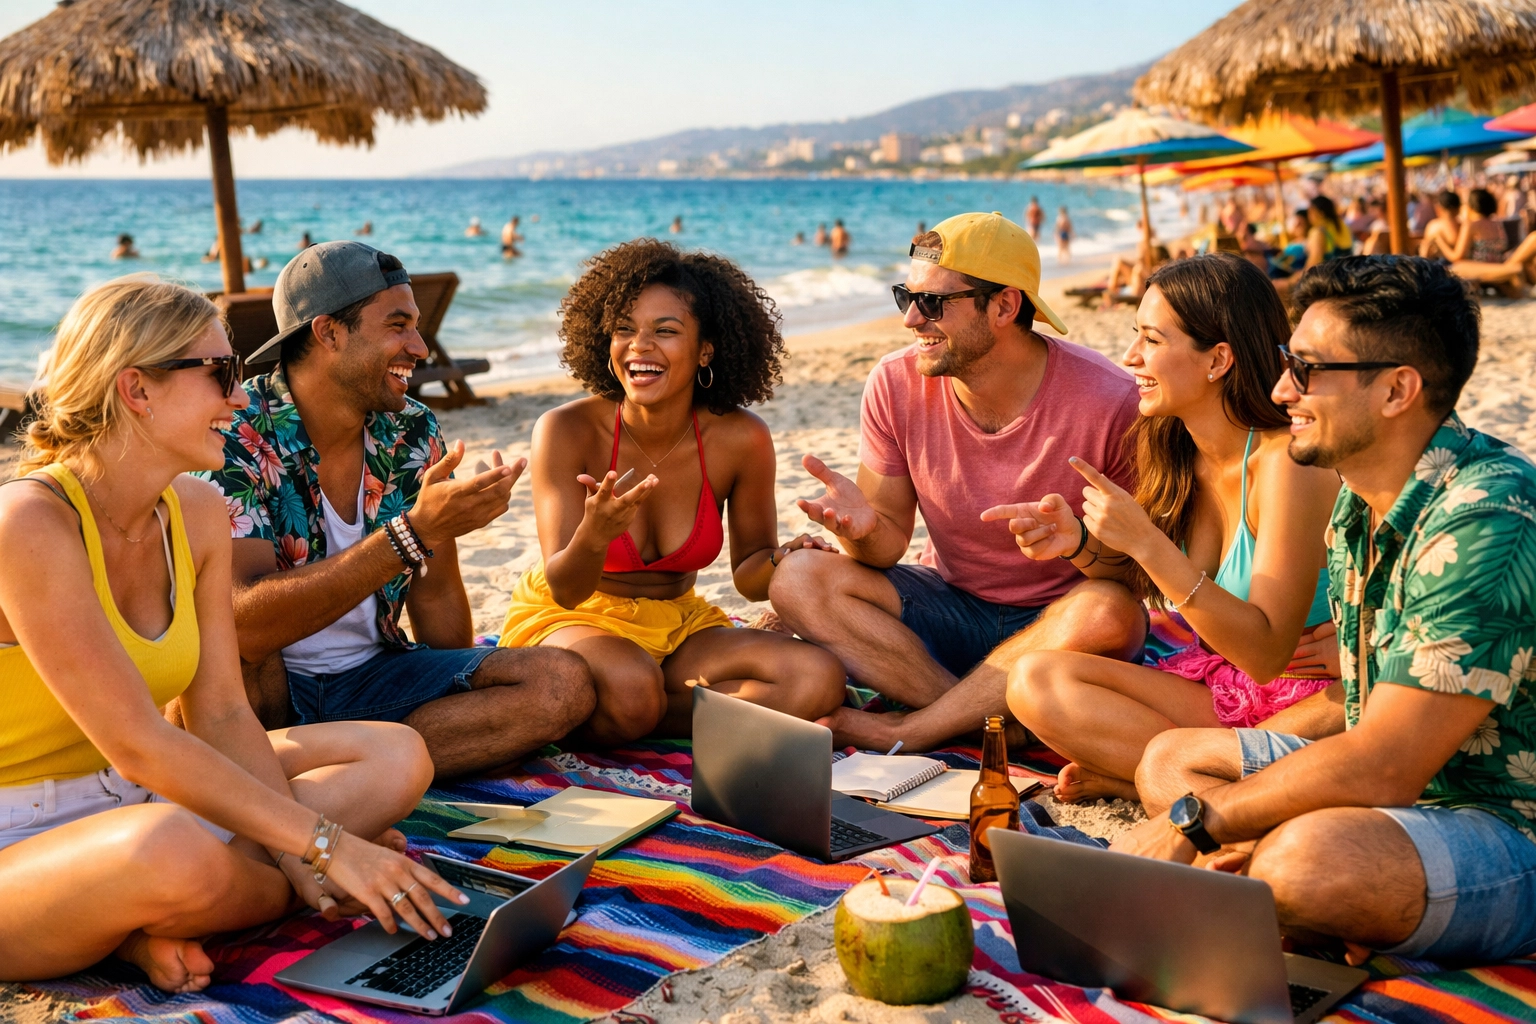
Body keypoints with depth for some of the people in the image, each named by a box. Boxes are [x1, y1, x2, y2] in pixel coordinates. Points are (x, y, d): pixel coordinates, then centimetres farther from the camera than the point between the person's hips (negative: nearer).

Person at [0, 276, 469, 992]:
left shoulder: (197, 513, 1)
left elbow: (221, 713, -1)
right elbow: (137, 744, -27)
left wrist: (300, 856, -15)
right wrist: (326, 846, -26)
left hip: (130, 798, 8)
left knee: (396, 756, -2)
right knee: (177, 849, -41)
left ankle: (150, 926, -12)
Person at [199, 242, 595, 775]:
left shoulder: (412, 433, 0)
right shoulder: (234, 436, -18)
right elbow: (243, 626, -30)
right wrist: (414, 533, -34)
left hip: (373, 672, 5)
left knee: (561, 683, -17)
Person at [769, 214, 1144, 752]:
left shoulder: (1106, 400, -19)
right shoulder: (896, 385, -9)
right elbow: (890, 541, -3)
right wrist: (864, 527, -28)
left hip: (1056, 620, -3)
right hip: (951, 603, 3)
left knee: (1108, 612, -37)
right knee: (797, 580, -19)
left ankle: (900, 732, -23)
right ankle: (992, 723, -26)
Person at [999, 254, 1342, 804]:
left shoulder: (1286, 463, -20)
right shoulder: (1168, 449, 1)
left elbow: (1265, 653, -24)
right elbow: (1147, 583, 14)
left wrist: (1146, 542, -30)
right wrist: (1080, 543, -8)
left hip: (1306, 704, -6)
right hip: (1215, 690, 6)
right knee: (1034, 678, -14)